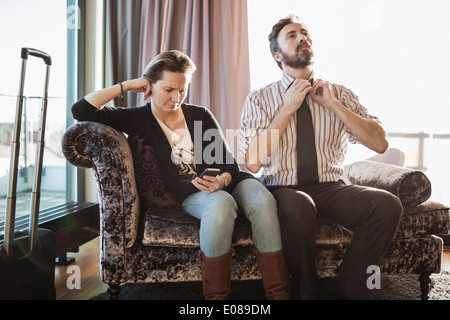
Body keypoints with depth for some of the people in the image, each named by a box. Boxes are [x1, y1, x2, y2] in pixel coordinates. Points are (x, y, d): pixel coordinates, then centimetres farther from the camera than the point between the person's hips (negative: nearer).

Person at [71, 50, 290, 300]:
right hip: (190, 195, -2)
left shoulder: (201, 115, 9)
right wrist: (126, 85, -1)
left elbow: (230, 165, 5)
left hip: (228, 182, 3)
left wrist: (222, 181, -19)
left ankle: (278, 294, -27)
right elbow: (81, 111, -4)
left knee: (262, 199, -31)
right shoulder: (139, 119, 5)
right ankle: (217, 295, -25)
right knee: (221, 202, -38)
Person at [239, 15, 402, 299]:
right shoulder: (259, 99, 3)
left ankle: (346, 293, -9)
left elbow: (380, 144, 1)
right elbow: (254, 163, -9)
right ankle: (307, 293, -11)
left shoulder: (340, 95, 10)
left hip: (331, 188, 3)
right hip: (283, 189, -2)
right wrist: (289, 107, -10)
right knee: (298, 206, -37)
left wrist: (332, 104, -6)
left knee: (387, 204, -25)